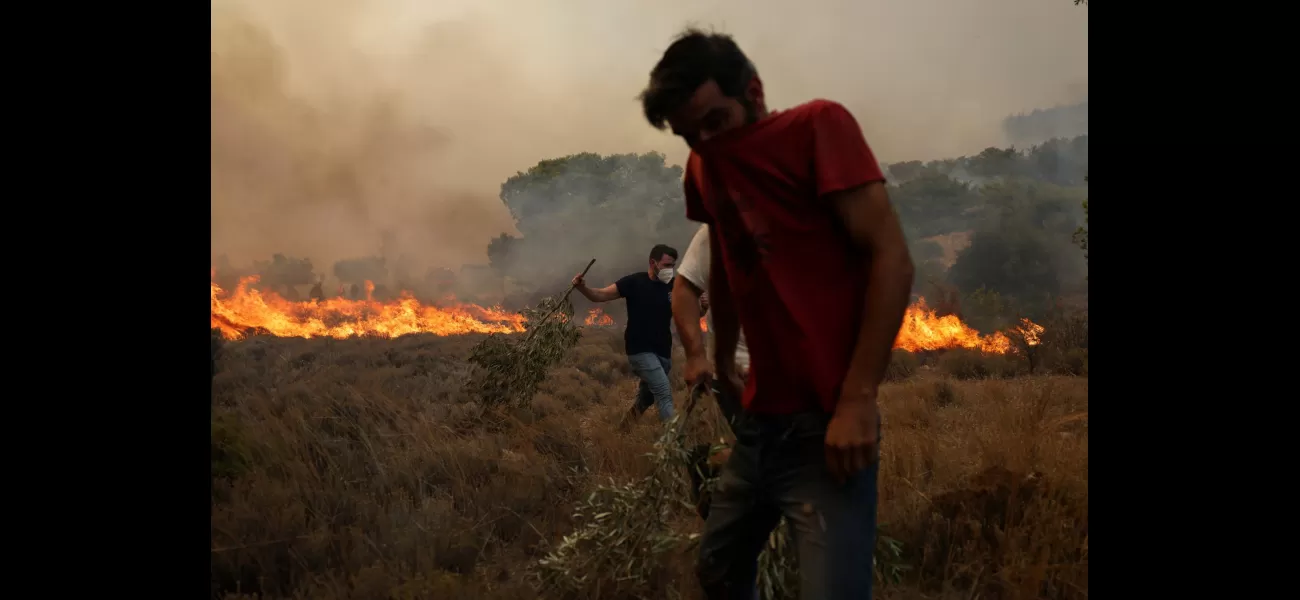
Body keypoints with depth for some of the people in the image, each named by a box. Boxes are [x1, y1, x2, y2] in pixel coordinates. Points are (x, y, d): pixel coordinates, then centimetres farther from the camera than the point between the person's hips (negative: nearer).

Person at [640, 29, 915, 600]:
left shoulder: (818, 125, -7)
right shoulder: (703, 165, 13)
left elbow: (891, 258, -14)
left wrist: (857, 399, -19)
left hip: (824, 424, -7)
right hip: (759, 422, 7)